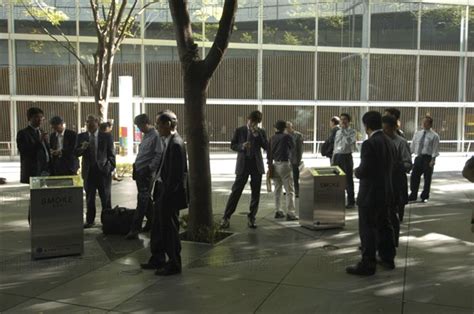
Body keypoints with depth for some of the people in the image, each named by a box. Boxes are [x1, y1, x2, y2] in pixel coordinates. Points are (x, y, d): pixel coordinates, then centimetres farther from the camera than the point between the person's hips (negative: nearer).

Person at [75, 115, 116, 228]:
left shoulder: (106, 136, -1)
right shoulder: (81, 137, 5)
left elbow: (111, 154, 1)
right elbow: (76, 153, 3)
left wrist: (111, 168, -5)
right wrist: (82, 148, -17)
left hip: (103, 171, -2)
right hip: (89, 171, 2)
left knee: (106, 198, 6)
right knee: (89, 198, 9)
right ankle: (89, 221, 18)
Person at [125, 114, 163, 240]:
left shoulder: (155, 136, -11)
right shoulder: (146, 136, 17)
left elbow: (159, 155, -17)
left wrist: (150, 169, -19)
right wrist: (136, 168, 18)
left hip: (146, 172, -9)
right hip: (139, 171, 9)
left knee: (142, 200, -9)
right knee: (145, 199, 15)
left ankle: (135, 229, -10)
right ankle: (152, 222, 28)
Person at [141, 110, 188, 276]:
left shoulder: (176, 144, -20)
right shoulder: (168, 141, 9)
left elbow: (176, 174, -22)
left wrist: (166, 195, -19)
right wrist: (158, 191, 13)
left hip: (170, 195, -10)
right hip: (163, 192, 10)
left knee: (169, 229, 3)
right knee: (158, 227, 19)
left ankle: (174, 264, 18)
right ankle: (157, 259, 34)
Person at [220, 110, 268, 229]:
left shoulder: (261, 132, 7)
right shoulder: (239, 131, 3)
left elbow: (266, 146, -3)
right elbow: (233, 145, 4)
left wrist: (257, 135, -13)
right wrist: (242, 146, -16)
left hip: (257, 165, 2)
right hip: (243, 165, -2)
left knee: (255, 193, 5)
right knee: (236, 191, -4)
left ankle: (251, 218, 17)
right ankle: (226, 217, 2)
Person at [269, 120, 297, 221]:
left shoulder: (272, 138, 7)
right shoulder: (287, 136, -7)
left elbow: (269, 152, 5)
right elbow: (293, 148, 7)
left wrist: (270, 163, 8)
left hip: (275, 164, 6)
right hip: (284, 164, -6)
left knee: (277, 189, 16)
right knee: (289, 190, -2)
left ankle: (278, 211, 20)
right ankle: (290, 213, -6)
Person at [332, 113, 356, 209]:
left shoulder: (352, 131, -3)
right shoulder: (338, 132, 15)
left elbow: (349, 142, -23)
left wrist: (343, 130, -15)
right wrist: (333, 160, 15)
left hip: (346, 156, -6)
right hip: (337, 156, 6)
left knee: (348, 179, -1)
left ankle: (351, 201, 7)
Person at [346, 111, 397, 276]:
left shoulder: (369, 144, -20)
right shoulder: (390, 142, 6)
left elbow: (364, 170, -23)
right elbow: (389, 167, 12)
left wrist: (356, 171, -1)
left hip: (370, 194, -9)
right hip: (385, 192, 9)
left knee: (367, 230, 0)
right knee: (384, 226, 19)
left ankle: (367, 264, 7)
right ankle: (387, 258, 31)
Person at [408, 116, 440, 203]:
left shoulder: (434, 136, -4)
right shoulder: (417, 134, 9)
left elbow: (435, 150, -8)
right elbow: (413, 146, 13)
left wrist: (432, 160, -15)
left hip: (428, 158, -4)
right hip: (418, 157, 4)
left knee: (427, 178, 5)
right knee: (414, 177, 2)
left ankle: (424, 196, 18)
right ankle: (413, 196, 13)